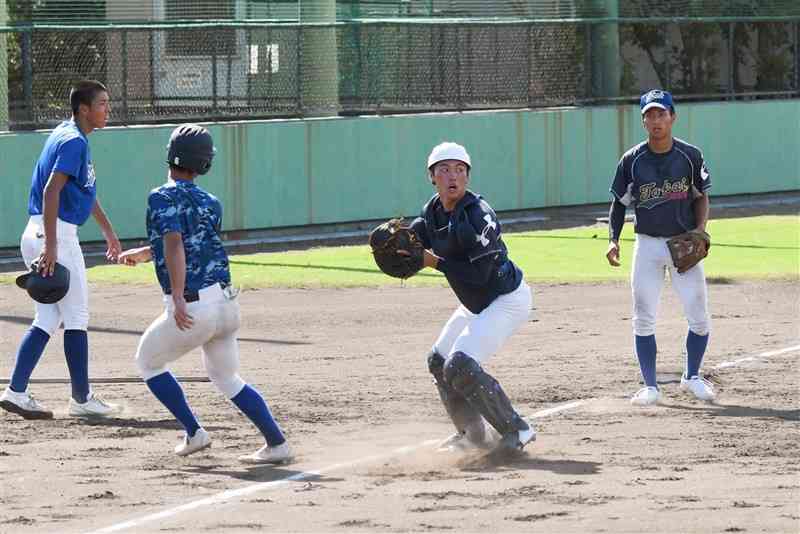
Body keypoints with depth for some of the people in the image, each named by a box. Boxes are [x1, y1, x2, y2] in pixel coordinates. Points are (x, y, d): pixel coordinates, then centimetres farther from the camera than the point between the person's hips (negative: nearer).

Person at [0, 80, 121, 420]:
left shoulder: (68, 135, 16)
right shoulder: (74, 141, -15)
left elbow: (85, 190, 28)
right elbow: (51, 192, -25)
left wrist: (108, 231, 35)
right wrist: (50, 247, -29)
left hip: (42, 236, 10)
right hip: (57, 235, -10)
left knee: (47, 320, 11)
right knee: (76, 318, 0)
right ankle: (82, 399, 6)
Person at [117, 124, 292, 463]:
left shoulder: (163, 197, -8)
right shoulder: (211, 204, 13)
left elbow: (174, 244, -22)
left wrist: (178, 299, -31)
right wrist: (143, 254, 43)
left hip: (192, 309, -6)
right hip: (227, 303, 6)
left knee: (148, 362, 19)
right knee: (226, 378, 22)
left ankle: (194, 434, 13)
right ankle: (277, 444, 9)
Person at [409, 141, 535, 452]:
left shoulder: (479, 216, -27)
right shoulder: (433, 211, -2)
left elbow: (479, 274, -30)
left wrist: (435, 262, -24)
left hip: (506, 300, -10)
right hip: (476, 304, 10)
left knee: (461, 366, -22)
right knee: (439, 362, 17)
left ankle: (516, 431, -13)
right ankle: (472, 435, 30)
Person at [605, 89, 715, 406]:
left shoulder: (690, 156, -4)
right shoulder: (632, 160, -4)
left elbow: (701, 196, 8)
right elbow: (619, 203, 4)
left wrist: (700, 228, -9)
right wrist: (613, 240, -8)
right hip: (648, 245, 0)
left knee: (699, 317, 0)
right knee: (644, 319, -2)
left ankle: (692, 377, 21)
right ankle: (650, 387, 7)